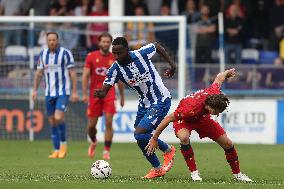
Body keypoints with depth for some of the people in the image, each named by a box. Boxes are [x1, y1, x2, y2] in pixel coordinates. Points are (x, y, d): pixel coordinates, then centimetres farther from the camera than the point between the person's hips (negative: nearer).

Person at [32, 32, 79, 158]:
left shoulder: (65, 53, -8)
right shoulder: (43, 54, 6)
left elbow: (72, 73, -7)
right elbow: (39, 73, 13)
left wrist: (74, 92, -10)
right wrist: (35, 90, 6)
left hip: (63, 92, -5)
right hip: (49, 93, 5)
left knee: (58, 118, -20)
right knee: (52, 122, 5)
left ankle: (63, 143, 2)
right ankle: (56, 150, 13)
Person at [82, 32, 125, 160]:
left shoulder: (115, 59, 5)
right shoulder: (91, 56, 2)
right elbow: (85, 75, 0)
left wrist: (122, 96, 16)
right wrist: (84, 94, -8)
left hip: (109, 94, 0)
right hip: (94, 94, 0)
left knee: (109, 122, -13)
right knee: (91, 124, 5)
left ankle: (106, 151, -7)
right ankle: (93, 142, 36)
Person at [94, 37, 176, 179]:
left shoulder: (141, 54, -20)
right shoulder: (115, 69, -12)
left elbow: (157, 46, 1)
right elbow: (105, 90, -20)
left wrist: (171, 64, 6)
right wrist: (100, 94, -43)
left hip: (161, 101, -6)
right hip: (144, 103, 6)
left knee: (140, 134, -19)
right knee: (142, 140, 9)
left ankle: (168, 150, 4)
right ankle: (157, 169, 30)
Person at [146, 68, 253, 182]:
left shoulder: (215, 94, -33)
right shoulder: (191, 109, -46)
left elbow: (219, 77, -9)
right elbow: (168, 119, -36)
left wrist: (228, 72, 15)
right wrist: (154, 139, -29)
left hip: (202, 118, 5)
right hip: (184, 120, -5)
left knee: (228, 143, -1)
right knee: (184, 138, -39)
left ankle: (237, 174, 22)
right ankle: (194, 172, -22)